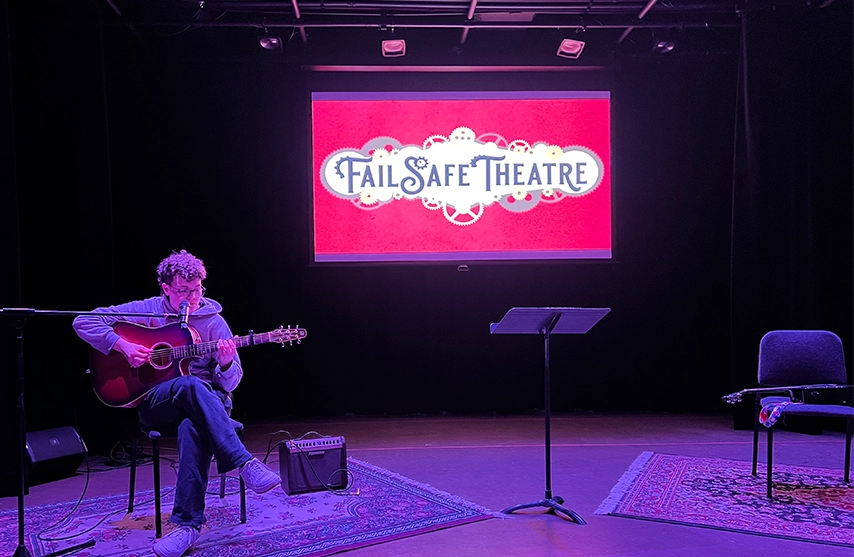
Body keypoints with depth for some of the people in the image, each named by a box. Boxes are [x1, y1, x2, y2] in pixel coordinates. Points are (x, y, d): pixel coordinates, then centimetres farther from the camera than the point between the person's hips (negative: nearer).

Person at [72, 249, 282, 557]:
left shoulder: (213, 321, 5)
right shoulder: (145, 310, 5)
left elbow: (229, 383, 3)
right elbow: (84, 322, 1)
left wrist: (226, 364, -21)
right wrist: (123, 346, -13)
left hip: (207, 401, 1)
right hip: (154, 404, -1)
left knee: (192, 427, -38)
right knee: (191, 385, -37)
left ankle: (188, 523, -33)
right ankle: (247, 465, -44)